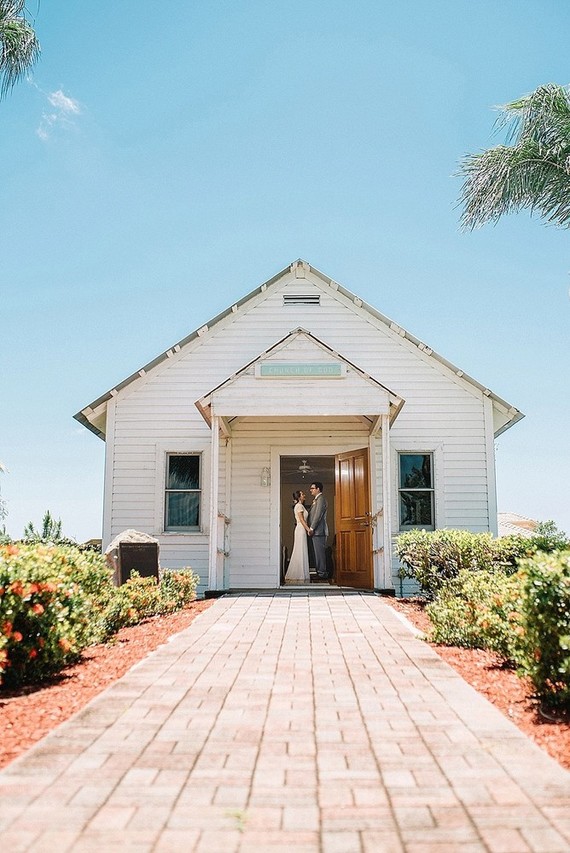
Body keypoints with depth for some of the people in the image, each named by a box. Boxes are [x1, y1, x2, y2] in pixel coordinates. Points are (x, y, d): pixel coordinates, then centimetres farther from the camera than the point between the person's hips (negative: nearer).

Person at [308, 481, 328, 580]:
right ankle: (321, 572, 14)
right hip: (316, 531, 10)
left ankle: (322, 573, -7)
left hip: (319, 530, -10)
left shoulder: (321, 499, -10)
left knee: (320, 552, -8)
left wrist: (311, 528, -17)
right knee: (318, 552, 10)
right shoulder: (316, 499, 22)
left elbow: (318, 515, -17)